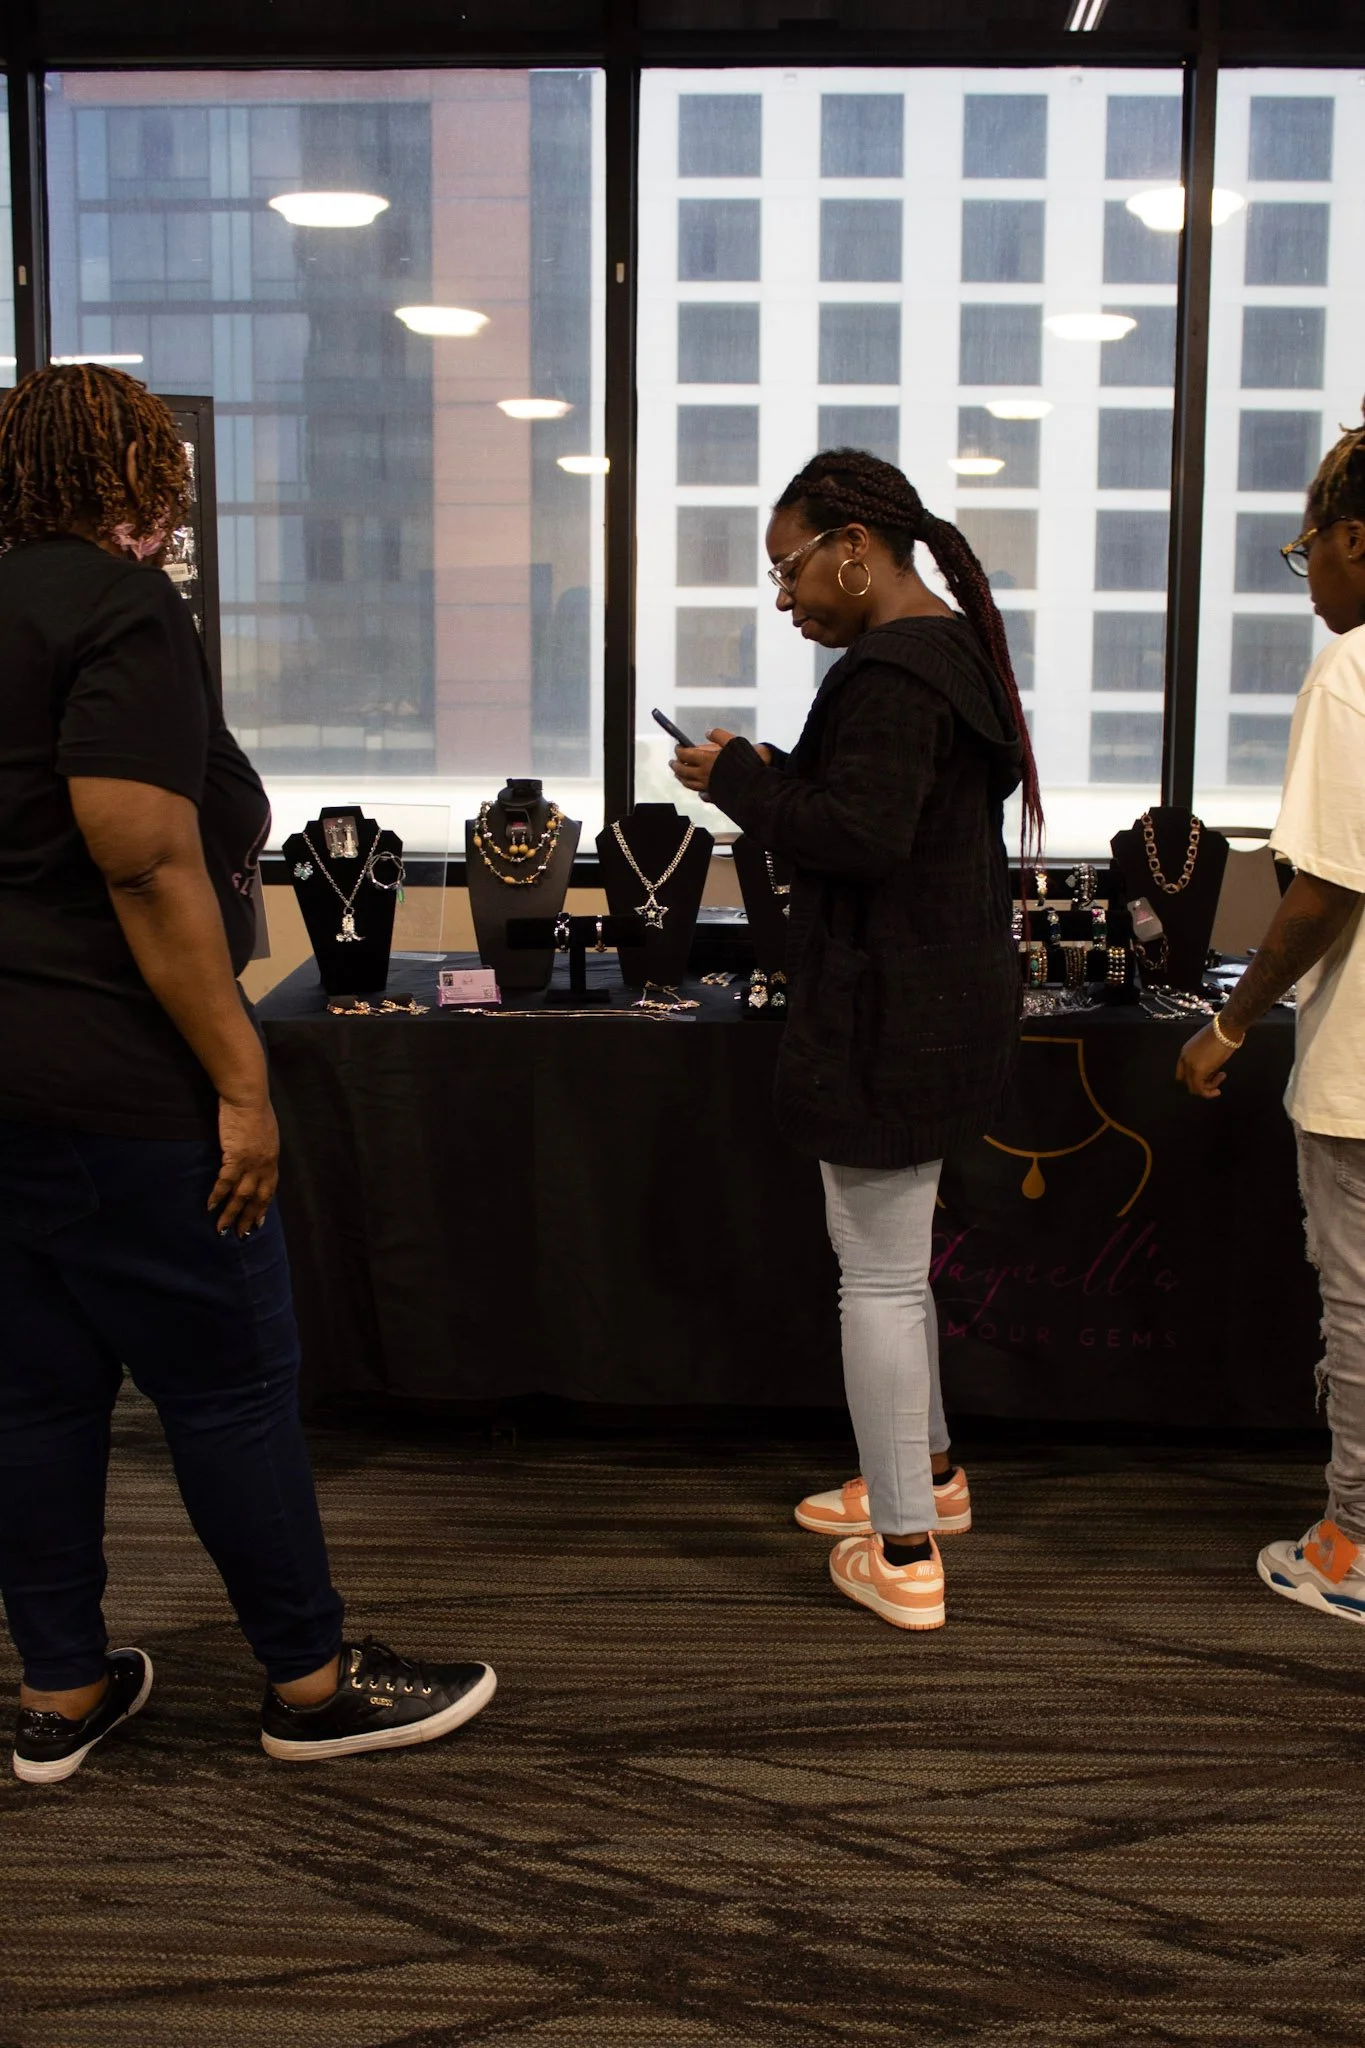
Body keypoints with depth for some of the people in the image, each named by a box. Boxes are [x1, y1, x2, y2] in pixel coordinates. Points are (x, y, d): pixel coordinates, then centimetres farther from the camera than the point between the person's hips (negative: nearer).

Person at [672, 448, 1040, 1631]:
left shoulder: (890, 672, -20)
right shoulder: (954, 647, 14)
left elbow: (861, 834, -27)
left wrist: (739, 778, -15)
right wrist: (775, 774, 8)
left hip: (890, 1024, -11)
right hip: (939, 1003, 11)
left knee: (880, 1277, -1)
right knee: (894, 1260, 23)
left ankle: (906, 1558, 10)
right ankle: (928, 1471, 39)